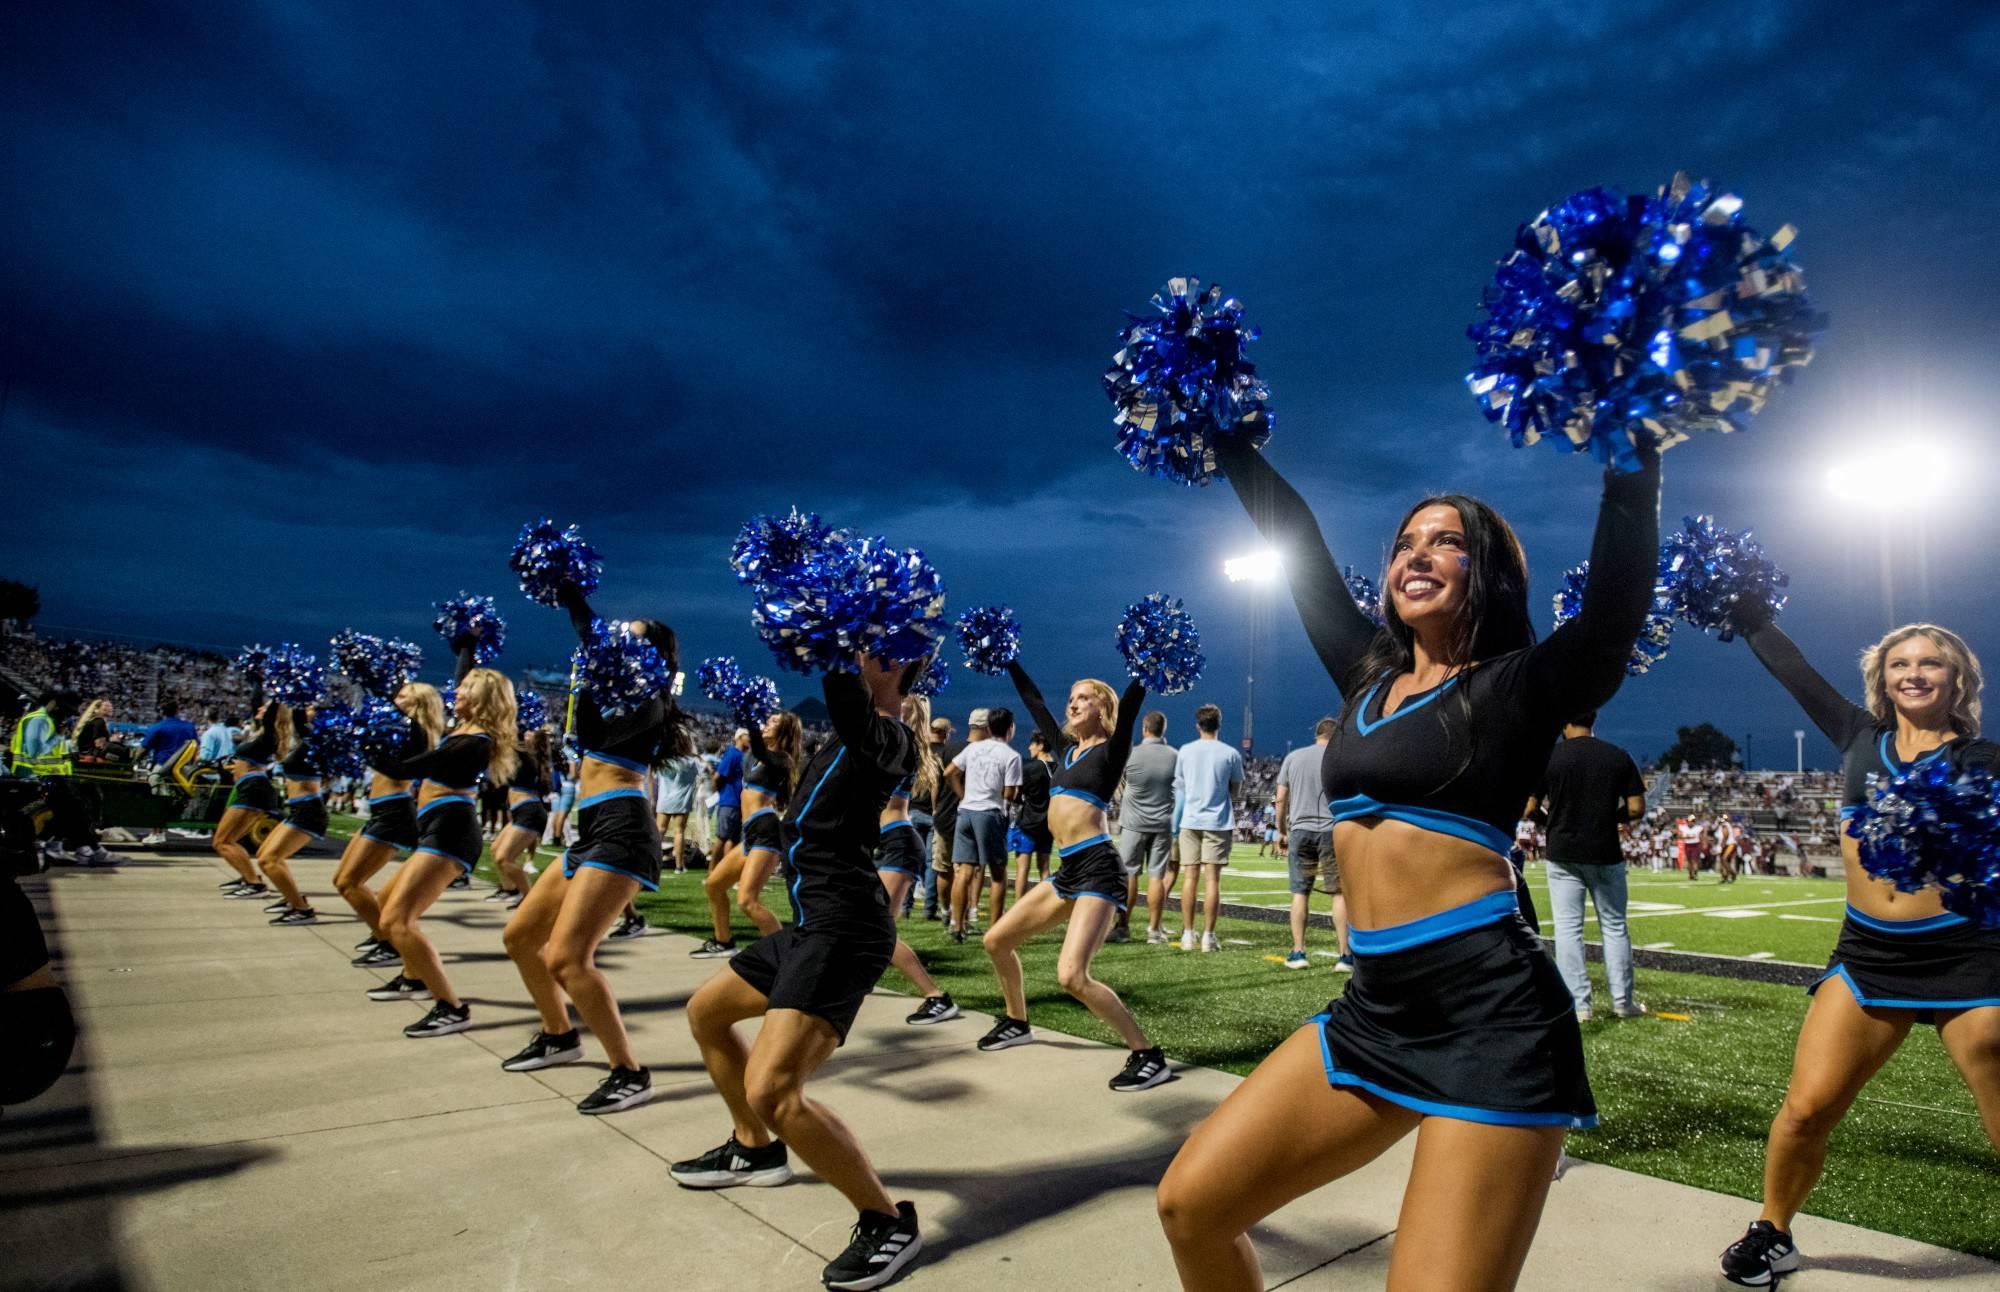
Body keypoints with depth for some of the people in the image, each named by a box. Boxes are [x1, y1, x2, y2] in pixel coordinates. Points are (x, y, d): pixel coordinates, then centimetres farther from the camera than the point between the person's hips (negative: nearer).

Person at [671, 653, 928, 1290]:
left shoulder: (881, 734, -16)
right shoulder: (867, 732, 12)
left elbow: (833, 669, -32)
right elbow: (839, 669, 24)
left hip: (843, 930, -11)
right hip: (818, 922, 11)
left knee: (772, 1091, -22)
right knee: (705, 1012, 27)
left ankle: (889, 1222, -5)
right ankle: (755, 1148, 42)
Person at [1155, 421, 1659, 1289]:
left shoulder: (1519, 687, -1)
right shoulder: (1369, 675, 13)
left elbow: (1621, 576, -14)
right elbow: (1295, 541, 18)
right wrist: (1227, 439, 24)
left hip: (1489, 1014, -6)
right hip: (1376, 1009, 6)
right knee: (1190, 1203, 6)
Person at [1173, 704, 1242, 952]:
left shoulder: (1185, 751, 3)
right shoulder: (1230, 754, -2)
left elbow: (1179, 786, 9)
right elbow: (1235, 789, 6)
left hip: (1190, 820, 2)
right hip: (1218, 822, -2)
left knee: (1191, 878, 6)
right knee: (1212, 879, 0)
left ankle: (1188, 935, 7)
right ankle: (1208, 936, 0)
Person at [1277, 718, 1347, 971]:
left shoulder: (1293, 757, 9)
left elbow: (1280, 800, 8)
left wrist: (1282, 831, 16)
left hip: (1300, 830, 2)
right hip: (1331, 830, -2)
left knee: (1300, 892, 7)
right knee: (1339, 892, 3)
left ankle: (1298, 953, 7)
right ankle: (1345, 955, 4)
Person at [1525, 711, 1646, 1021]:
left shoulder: (1548, 757, -7)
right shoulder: (1619, 757, -2)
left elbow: (1529, 809, -8)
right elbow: (1636, 809, -5)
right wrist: (1608, 815, 14)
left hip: (1563, 855, -2)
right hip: (1606, 855, 2)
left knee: (1568, 928, 4)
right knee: (1615, 926, 14)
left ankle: (1577, 1004, 4)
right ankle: (1622, 1001, 20)